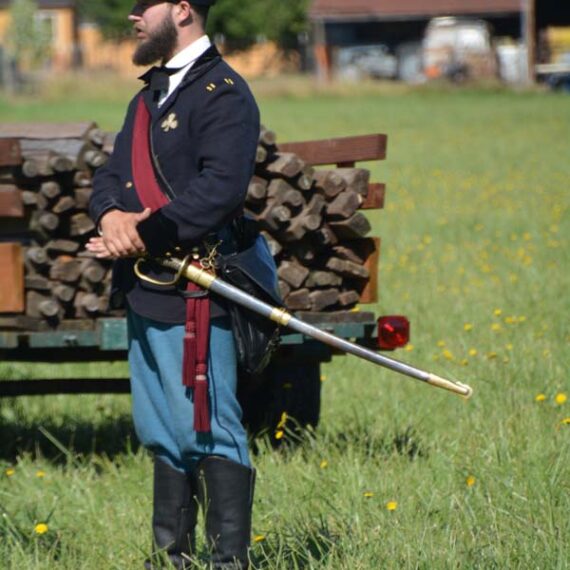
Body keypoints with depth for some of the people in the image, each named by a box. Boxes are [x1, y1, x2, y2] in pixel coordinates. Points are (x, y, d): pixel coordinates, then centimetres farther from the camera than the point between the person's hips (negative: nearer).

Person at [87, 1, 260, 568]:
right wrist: (111, 214, -8)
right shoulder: (150, 96, 20)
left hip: (193, 297, -9)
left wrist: (144, 235, -19)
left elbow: (220, 191, -21)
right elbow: (111, 174, 15)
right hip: (144, 295, 9)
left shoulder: (224, 94, -10)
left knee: (208, 433, -7)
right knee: (161, 434, 15)